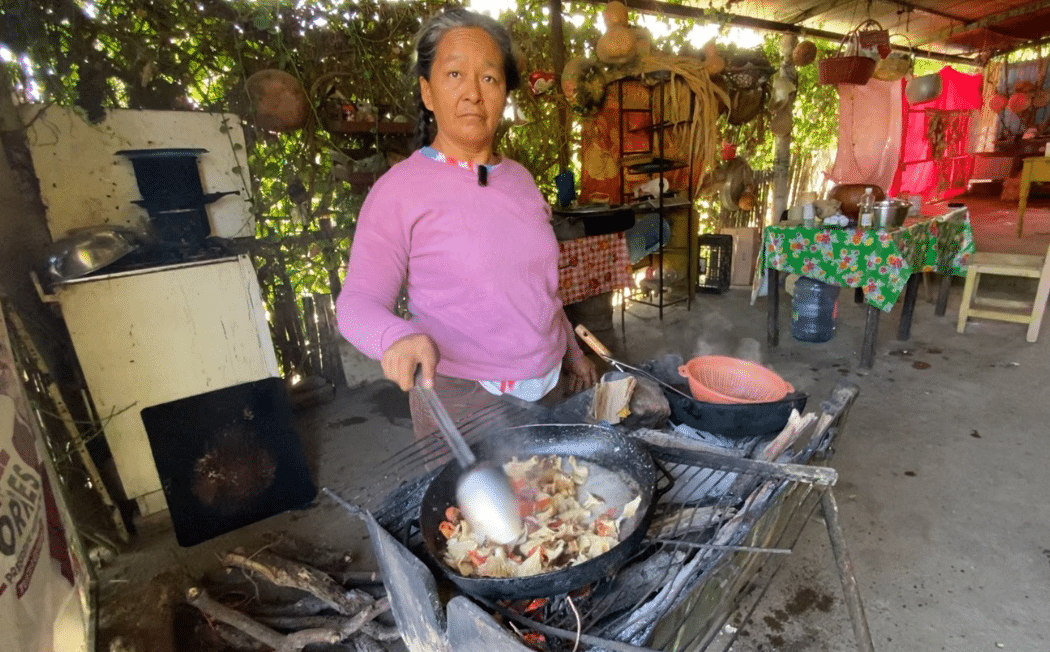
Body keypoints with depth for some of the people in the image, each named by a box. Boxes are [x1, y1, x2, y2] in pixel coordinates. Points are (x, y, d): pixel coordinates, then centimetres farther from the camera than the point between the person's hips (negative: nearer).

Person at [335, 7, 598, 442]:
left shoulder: (520, 179, 5)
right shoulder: (399, 189, -12)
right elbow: (357, 301, -14)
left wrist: (572, 352, 14)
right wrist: (397, 336, -34)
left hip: (550, 385, 6)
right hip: (462, 400, -5)